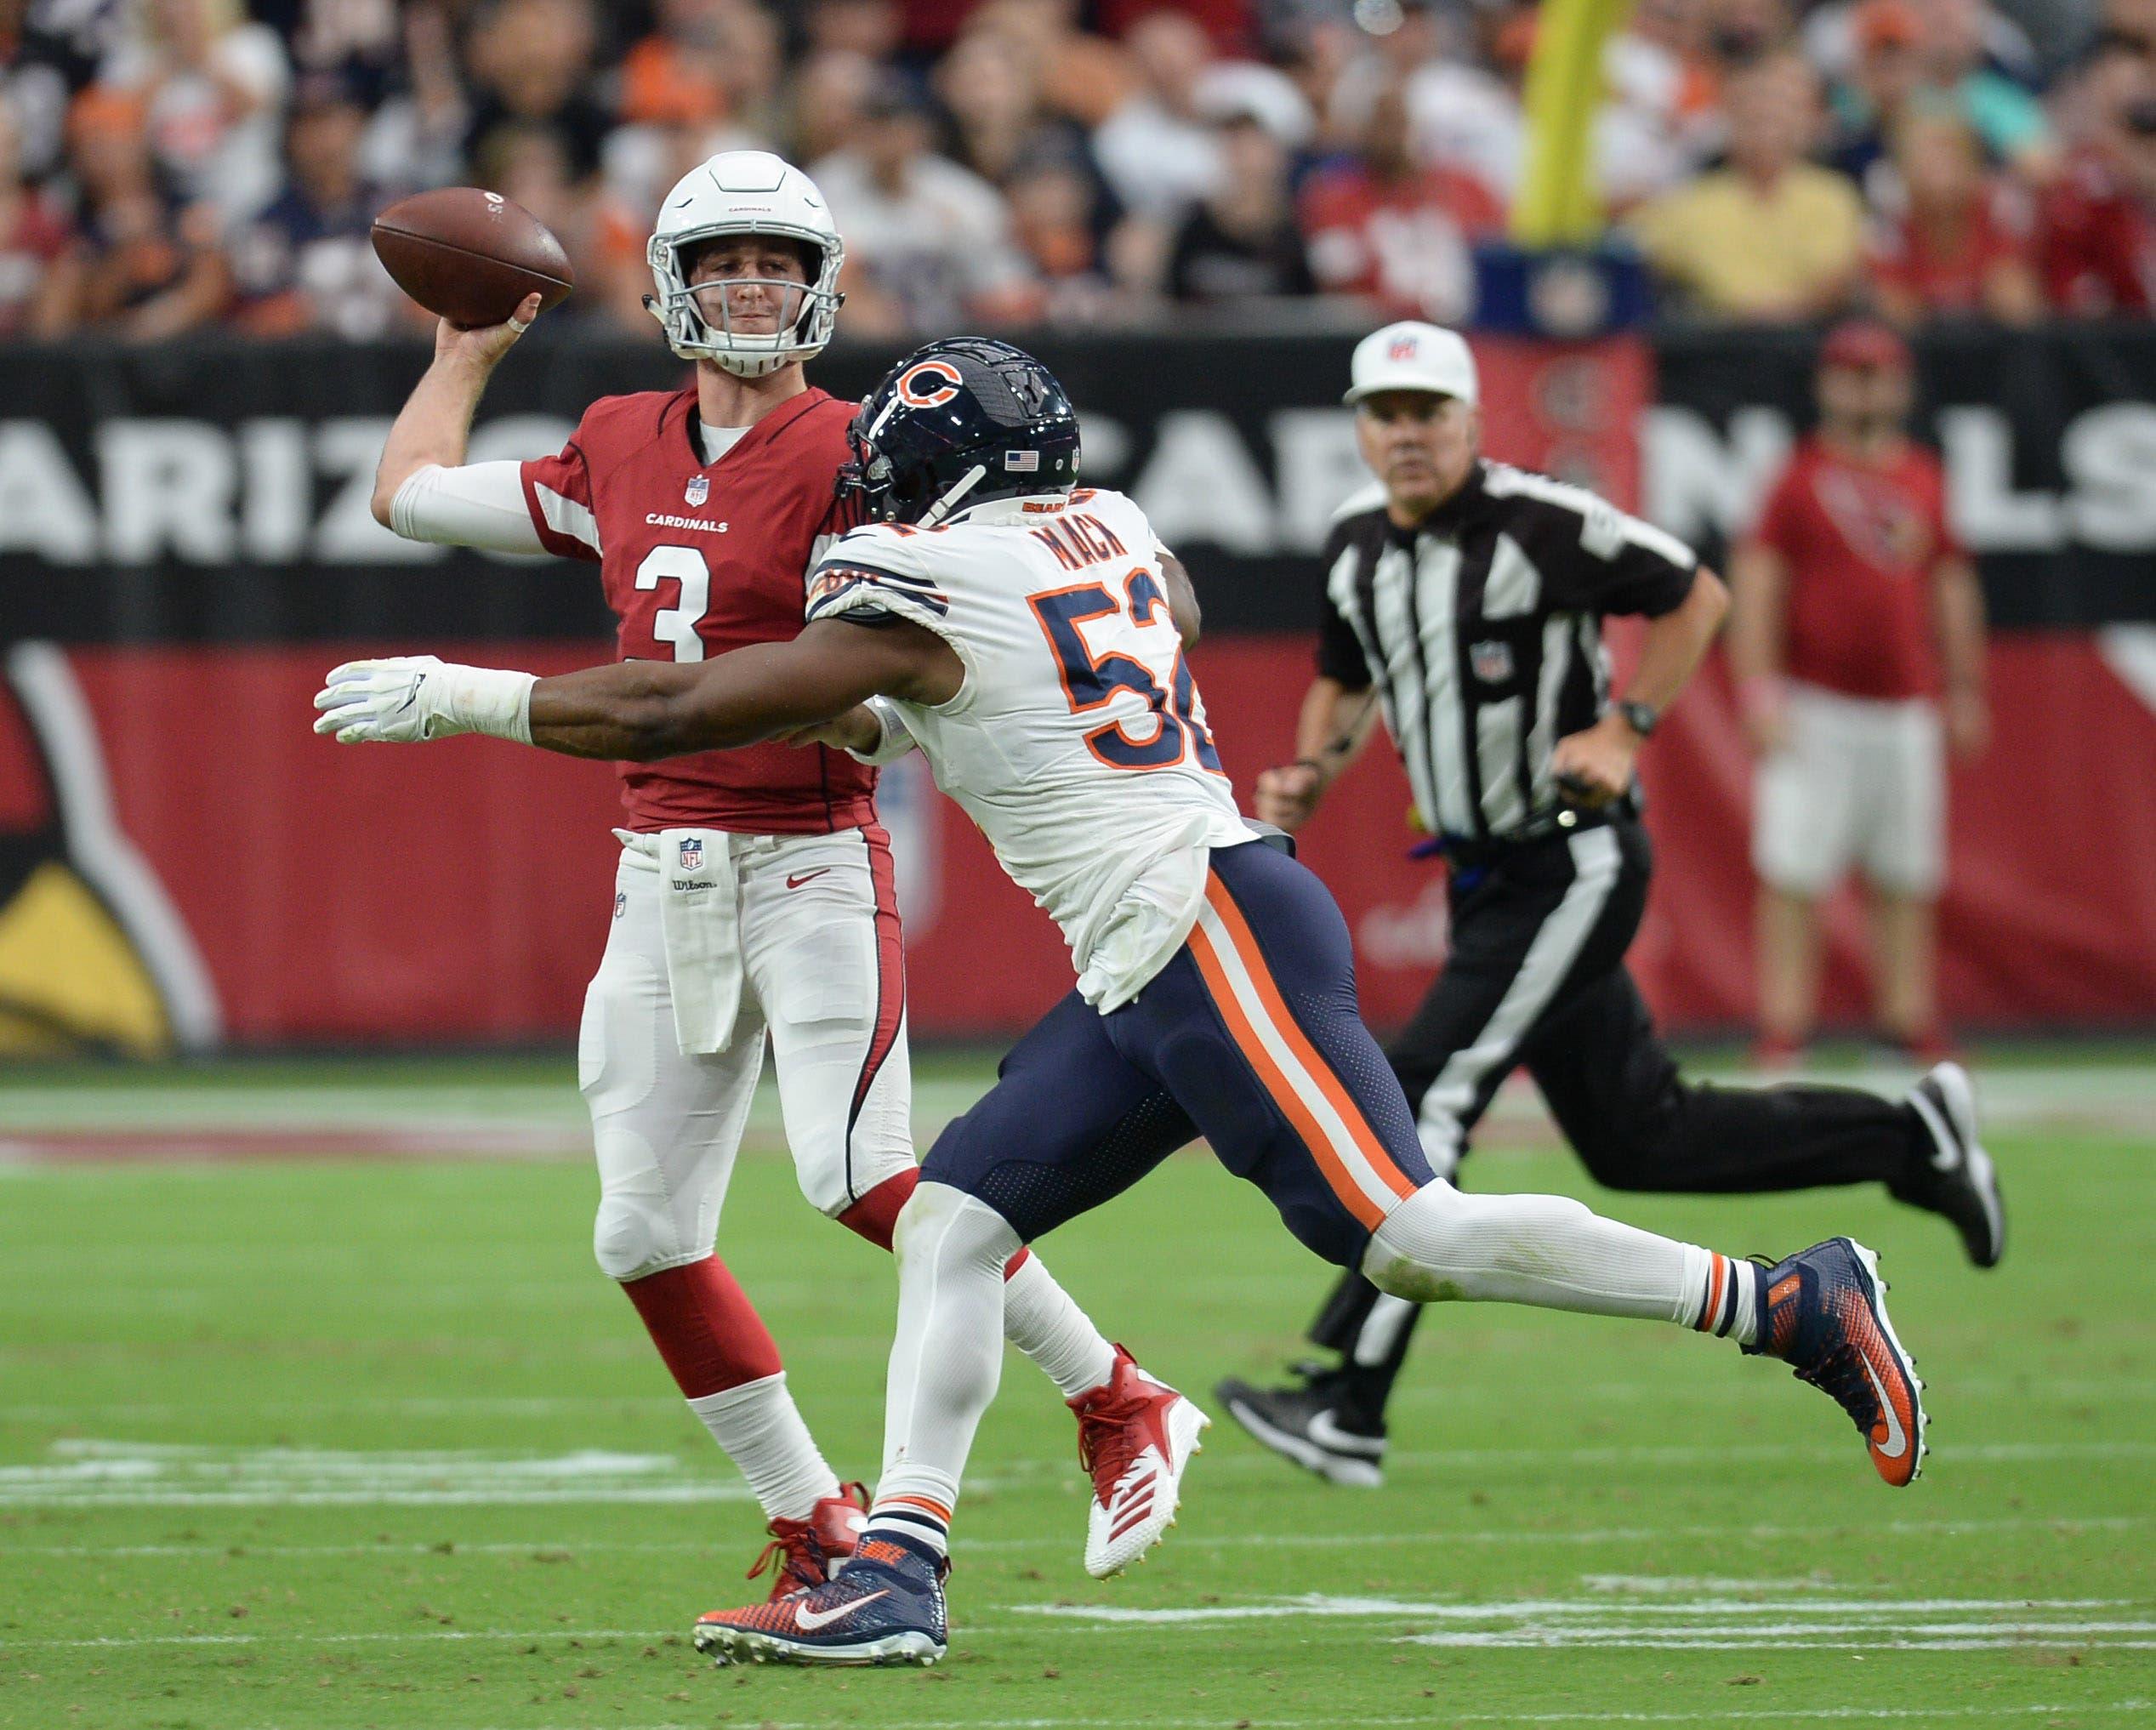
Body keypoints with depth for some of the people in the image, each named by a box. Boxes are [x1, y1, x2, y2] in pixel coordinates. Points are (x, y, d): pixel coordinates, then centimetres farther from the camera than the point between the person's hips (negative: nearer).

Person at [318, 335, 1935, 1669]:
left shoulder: (924, 597, -7)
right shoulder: (1109, 530, 15)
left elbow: (673, 713, -5)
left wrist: (448, 696, 4)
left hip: (1212, 933, -10)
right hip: (1149, 978, 10)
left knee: (1413, 1235, -13)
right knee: (952, 1221, 5)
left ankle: (1790, 1301, -9)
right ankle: (896, 1570, -2)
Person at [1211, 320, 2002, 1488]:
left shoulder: (1543, 525, -17)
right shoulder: (1356, 546, 4)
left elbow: (1694, 597, -5)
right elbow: (1346, 684, 20)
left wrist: (1625, 727, -15)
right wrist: (1310, 776, 1)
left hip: (1572, 863, -8)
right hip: (1487, 874, 8)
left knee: (1421, 1101, -16)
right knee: (1637, 1141, 13)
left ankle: (1348, 1410, -15)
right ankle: (1912, 1139, 30)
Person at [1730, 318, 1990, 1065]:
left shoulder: (1924, 478, 12)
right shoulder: (1800, 476, -1)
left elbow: (1952, 586, 19)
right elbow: (1757, 584, -4)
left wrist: (1964, 691, 17)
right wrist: (1760, 690, -12)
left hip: (1905, 709, 5)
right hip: (1815, 708, -4)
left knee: (1907, 876, 6)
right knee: (1793, 873, -7)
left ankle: (1910, 1021, 12)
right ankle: (1784, 1025, -7)